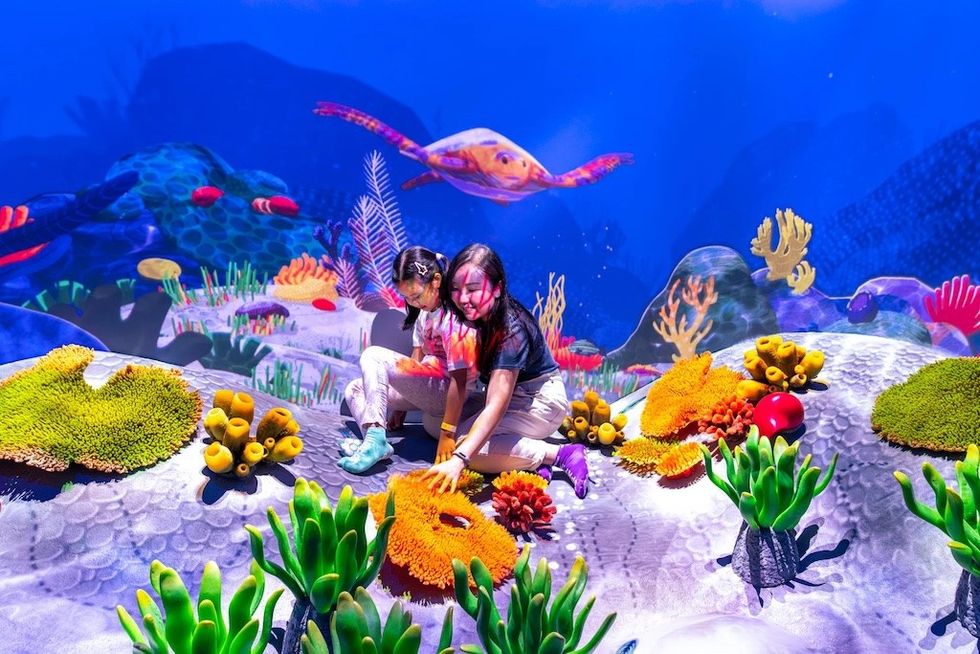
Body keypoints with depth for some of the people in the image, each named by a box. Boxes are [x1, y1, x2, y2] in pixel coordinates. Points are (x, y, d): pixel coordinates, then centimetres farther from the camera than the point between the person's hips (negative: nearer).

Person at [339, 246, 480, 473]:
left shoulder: (454, 317, -20)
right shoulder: (425, 310, 8)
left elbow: (460, 379, -24)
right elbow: (417, 358, 11)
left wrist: (448, 434, -25)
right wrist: (400, 406, 12)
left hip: (446, 392, -10)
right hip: (426, 386, 10)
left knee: (373, 356, -19)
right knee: (355, 390, 6)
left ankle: (375, 439, -25)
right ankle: (374, 440, -20)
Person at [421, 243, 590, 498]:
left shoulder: (511, 331, -30)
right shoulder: (473, 316, -8)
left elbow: (497, 405, -38)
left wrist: (458, 460, -48)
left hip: (542, 401, -9)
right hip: (513, 397, 9)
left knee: (465, 445, -25)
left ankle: (558, 454, -16)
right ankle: (532, 456, -9)